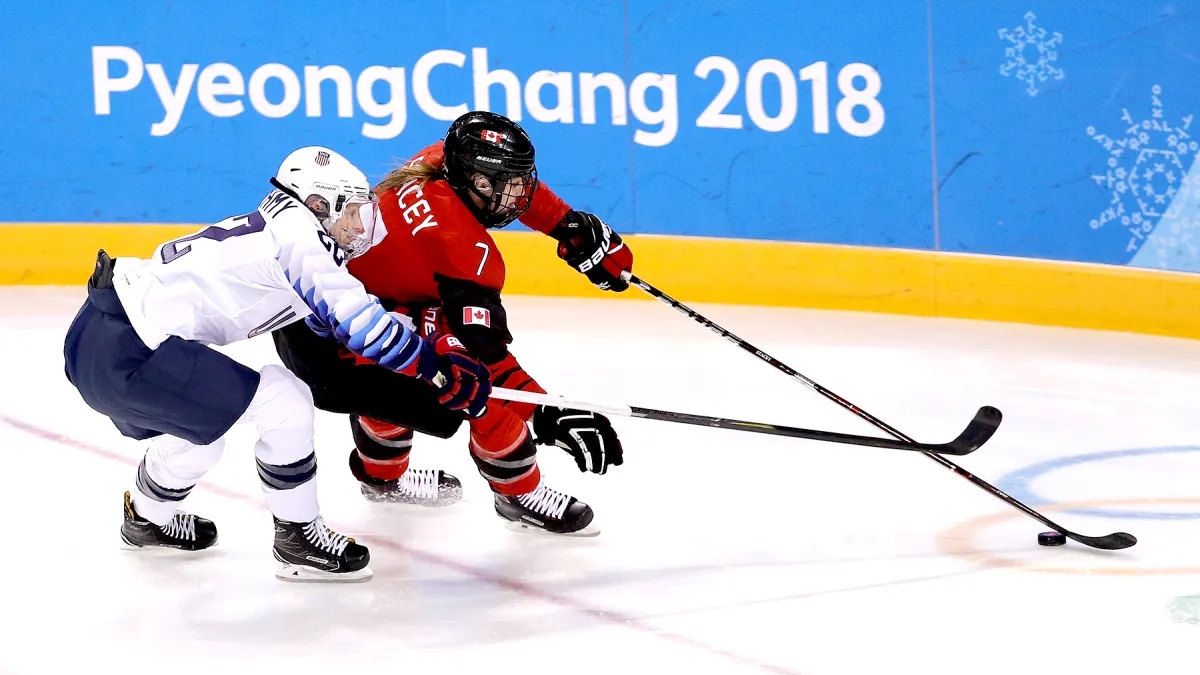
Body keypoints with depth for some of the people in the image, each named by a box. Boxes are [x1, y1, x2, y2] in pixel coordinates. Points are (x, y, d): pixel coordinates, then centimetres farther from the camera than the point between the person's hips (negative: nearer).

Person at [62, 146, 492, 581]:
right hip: (129, 356, -10)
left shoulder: (260, 228, 20)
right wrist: (441, 370, -4)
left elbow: (333, 316, 27)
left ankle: (147, 518, 54)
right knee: (286, 405, -6)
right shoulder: (298, 231, -6)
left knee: (199, 429, 31)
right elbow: (358, 321, -12)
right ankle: (299, 539, 7)